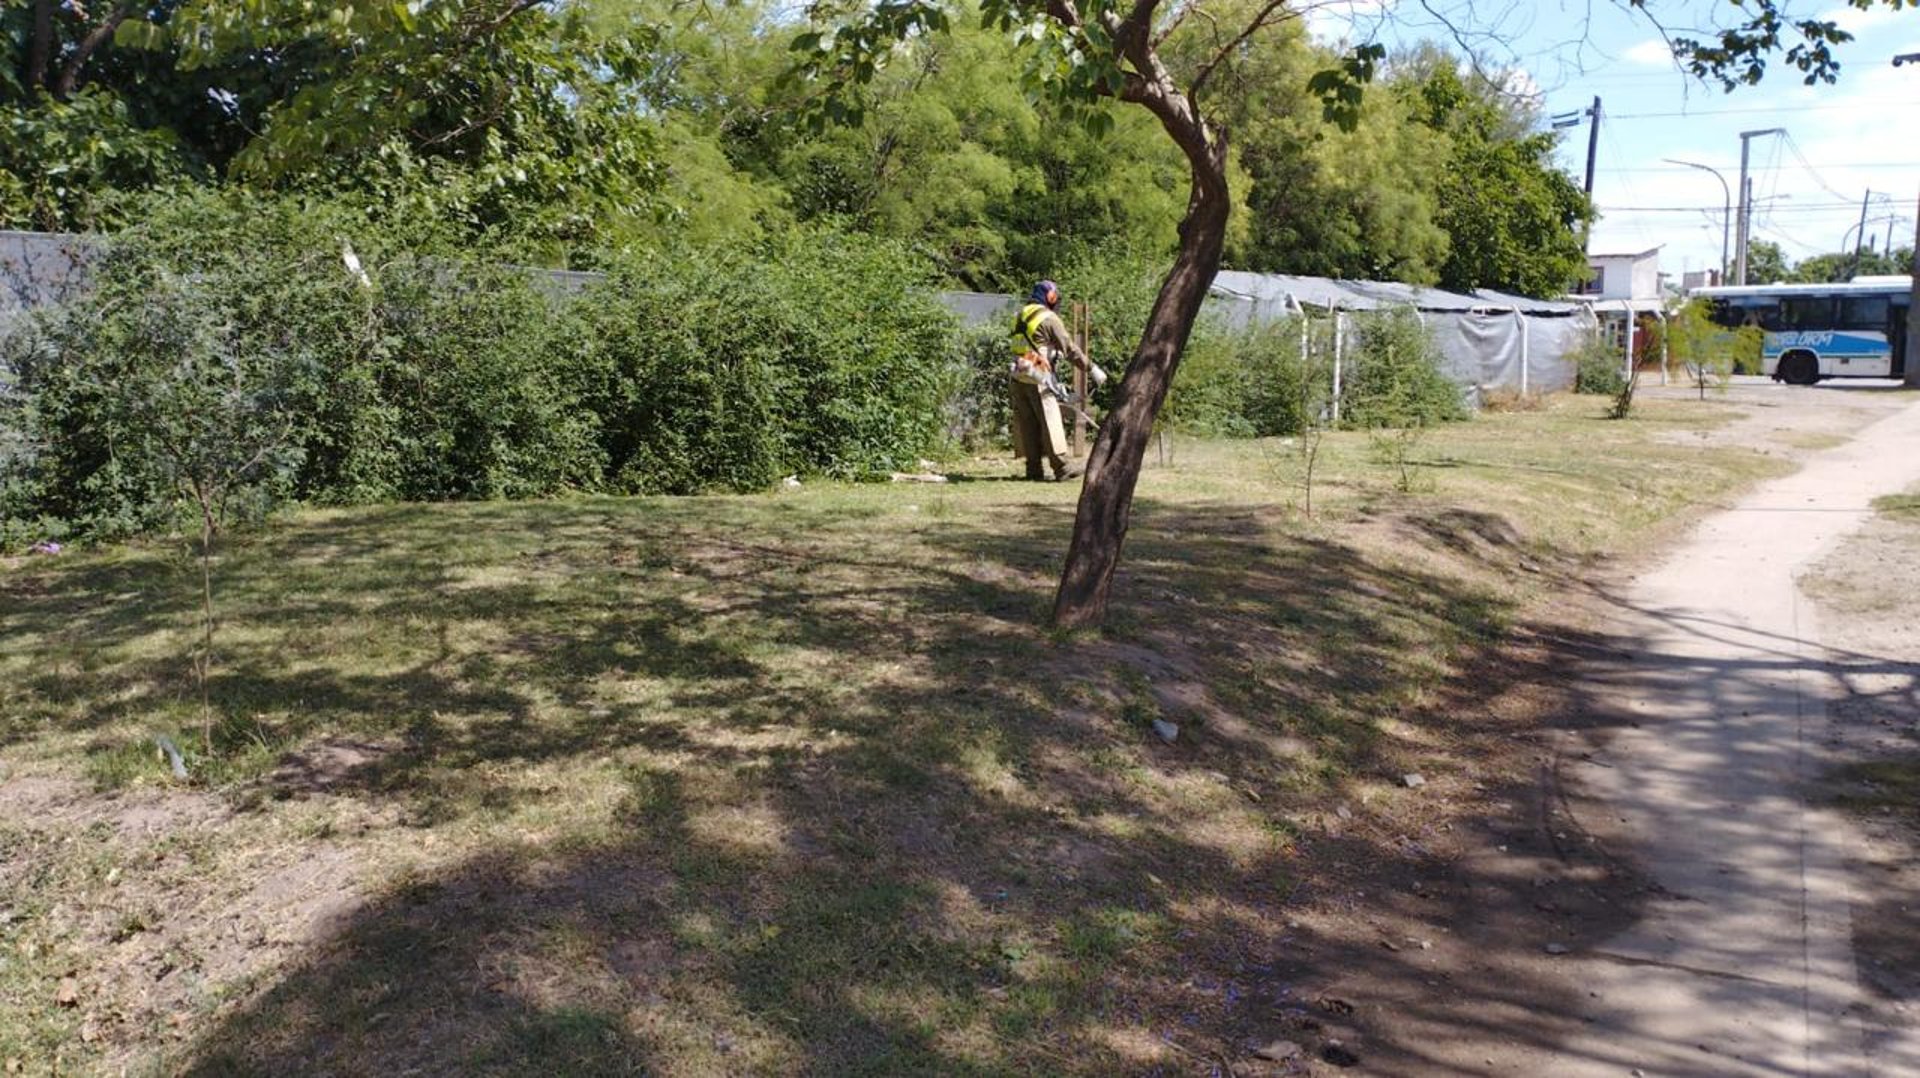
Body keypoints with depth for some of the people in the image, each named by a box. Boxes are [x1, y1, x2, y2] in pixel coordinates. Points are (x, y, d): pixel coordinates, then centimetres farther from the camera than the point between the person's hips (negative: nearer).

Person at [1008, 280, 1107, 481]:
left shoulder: (1021, 316, 14)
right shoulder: (1049, 319, -8)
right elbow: (1070, 349, -9)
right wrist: (1092, 369, -3)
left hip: (1019, 376, 7)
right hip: (1038, 377, -7)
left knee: (1028, 423, 9)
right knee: (1050, 421, -4)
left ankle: (1033, 468, 11)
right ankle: (1061, 467, -3)